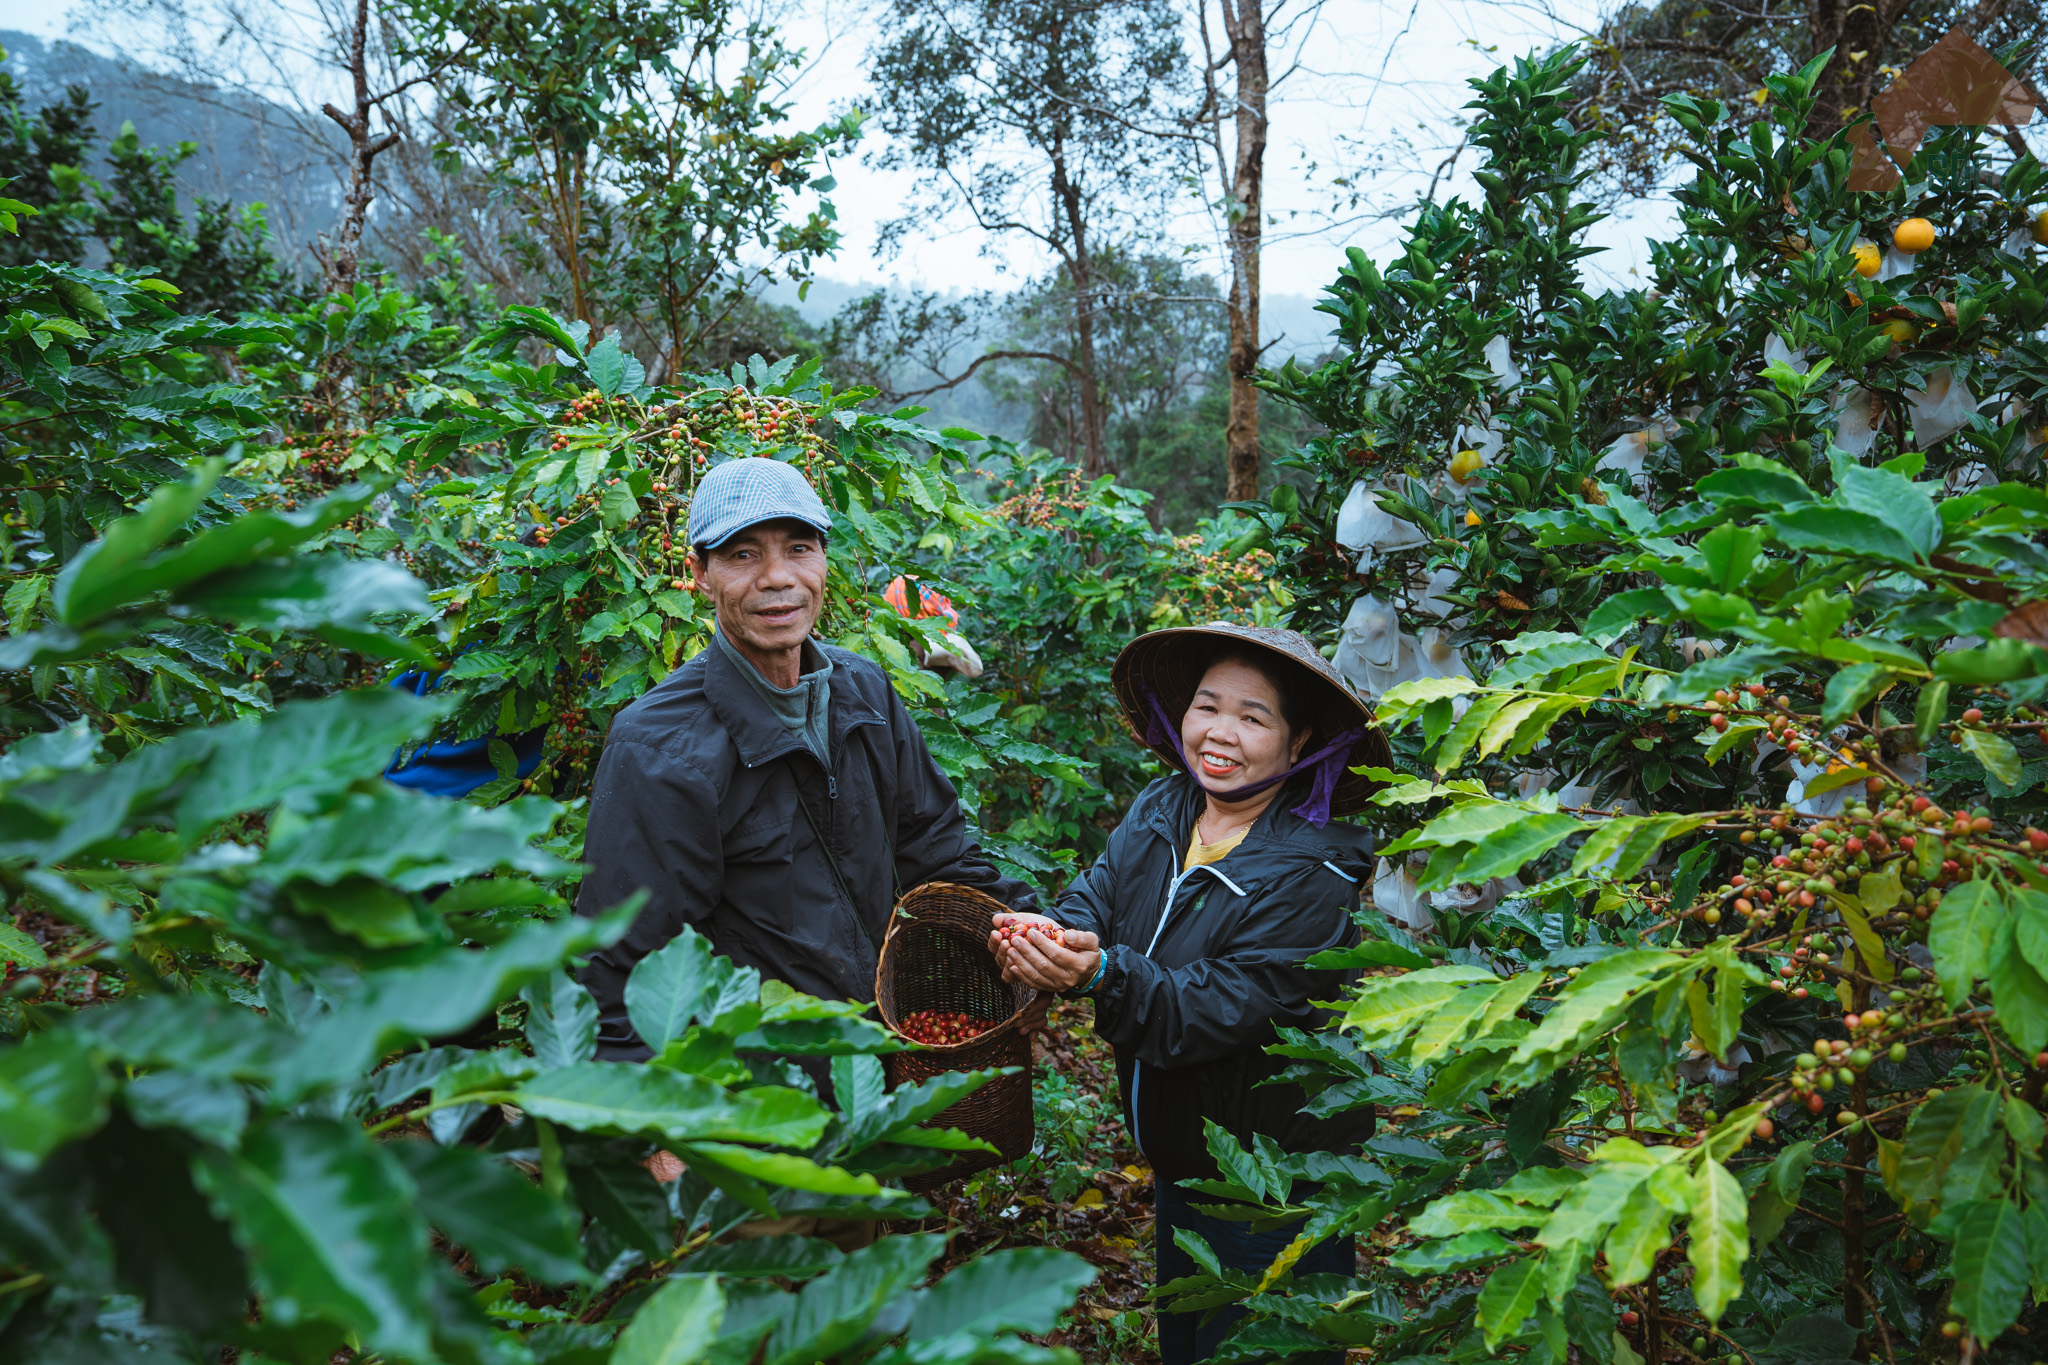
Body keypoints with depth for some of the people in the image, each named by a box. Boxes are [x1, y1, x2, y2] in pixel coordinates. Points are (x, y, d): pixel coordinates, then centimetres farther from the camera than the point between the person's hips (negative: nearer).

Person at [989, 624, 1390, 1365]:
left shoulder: (1309, 878, -23)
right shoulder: (1160, 810, -4)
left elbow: (1215, 1011, -29)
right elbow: (1100, 894, -12)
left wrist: (1101, 972, -43)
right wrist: (1052, 934, -35)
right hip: (1179, 1160, 6)